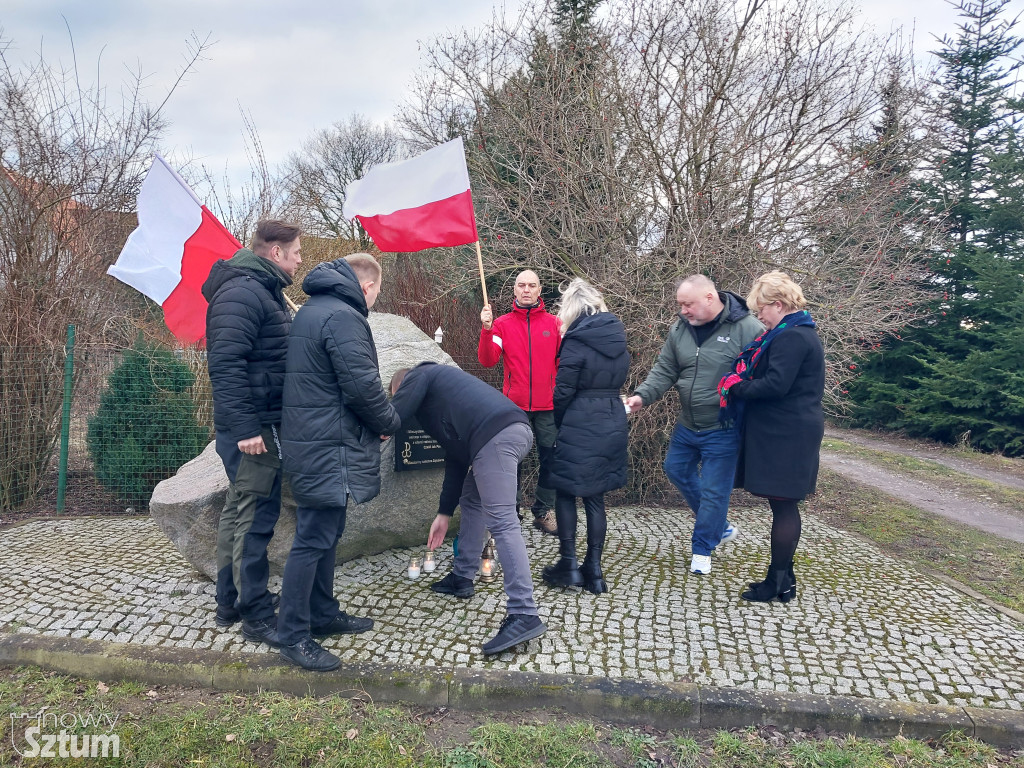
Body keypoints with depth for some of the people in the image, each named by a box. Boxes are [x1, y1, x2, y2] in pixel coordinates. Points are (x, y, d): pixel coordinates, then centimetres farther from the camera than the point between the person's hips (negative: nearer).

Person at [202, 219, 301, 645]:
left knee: (238, 510, 15)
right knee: (256, 515, -4)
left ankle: (229, 602, 27)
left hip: (260, 424, 11)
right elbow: (225, 365, -24)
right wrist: (245, 428, -25)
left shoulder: (264, 291, 17)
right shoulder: (241, 293, -16)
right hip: (254, 427, -11)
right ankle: (256, 614, 5)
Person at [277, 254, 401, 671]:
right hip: (328, 448, -11)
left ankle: (323, 614, 30)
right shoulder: (342, 316, -17)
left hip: (311, 442, 11)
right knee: (313, 540, -2)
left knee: (325, 534, 18)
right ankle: (293, 634, 8)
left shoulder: (312, 309, 16)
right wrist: (389, 422, -4)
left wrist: (379, 417, 16)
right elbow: (362, 386, -22)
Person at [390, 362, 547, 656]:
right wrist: (444, 513, 38)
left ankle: (524, 615, -17)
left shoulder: (418, 375, 17)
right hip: (517, 428, 10)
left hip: (497, 435, -10)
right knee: (472, 500, 25)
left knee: (501, 521, -13)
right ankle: (462, 577, 33)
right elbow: (456, 458, 36)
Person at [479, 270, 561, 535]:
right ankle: (511, 511, 19)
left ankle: (543, 512, 18)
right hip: (514, 405, -1)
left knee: (550, 459, 4)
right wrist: (486, 329, -18)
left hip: (547, 406, 1)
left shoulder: (554, 323, 6)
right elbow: (487, 361, -7)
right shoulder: (502, 324, 4)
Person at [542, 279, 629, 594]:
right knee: (595, 496, 12)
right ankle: (593, 570, 15)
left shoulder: (576, 342, -12)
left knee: (565, 491, 9)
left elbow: (563, 392, -11)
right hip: (614, 424, 6)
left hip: (581, 426, -6)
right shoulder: (617, 337, 8)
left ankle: (568, 564, 9)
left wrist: (559, 424, 5)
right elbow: (619, 379, 12)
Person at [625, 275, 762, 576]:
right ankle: (720, 527, 38)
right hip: (687, 425, 7)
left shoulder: (747, 328, -17)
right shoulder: (680, 328, 0)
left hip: (723, 430, -7)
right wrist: (642, 395, -13)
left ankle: (702, 549, 25)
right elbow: (664, 370, 3)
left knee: (714, 490, 3)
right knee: (676, 470, 20)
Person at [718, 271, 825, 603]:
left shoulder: (791, 337, -17)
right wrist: (742, 385, 5)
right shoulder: (800, 333, 17)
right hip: (787, 431, 10)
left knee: (782, 505, -2)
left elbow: (776, 385, -24)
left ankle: (778, 582, 7)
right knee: (784, 505, 14)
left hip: (785, 435, -10)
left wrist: (736, 388, -10)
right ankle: (783, 577, 23)